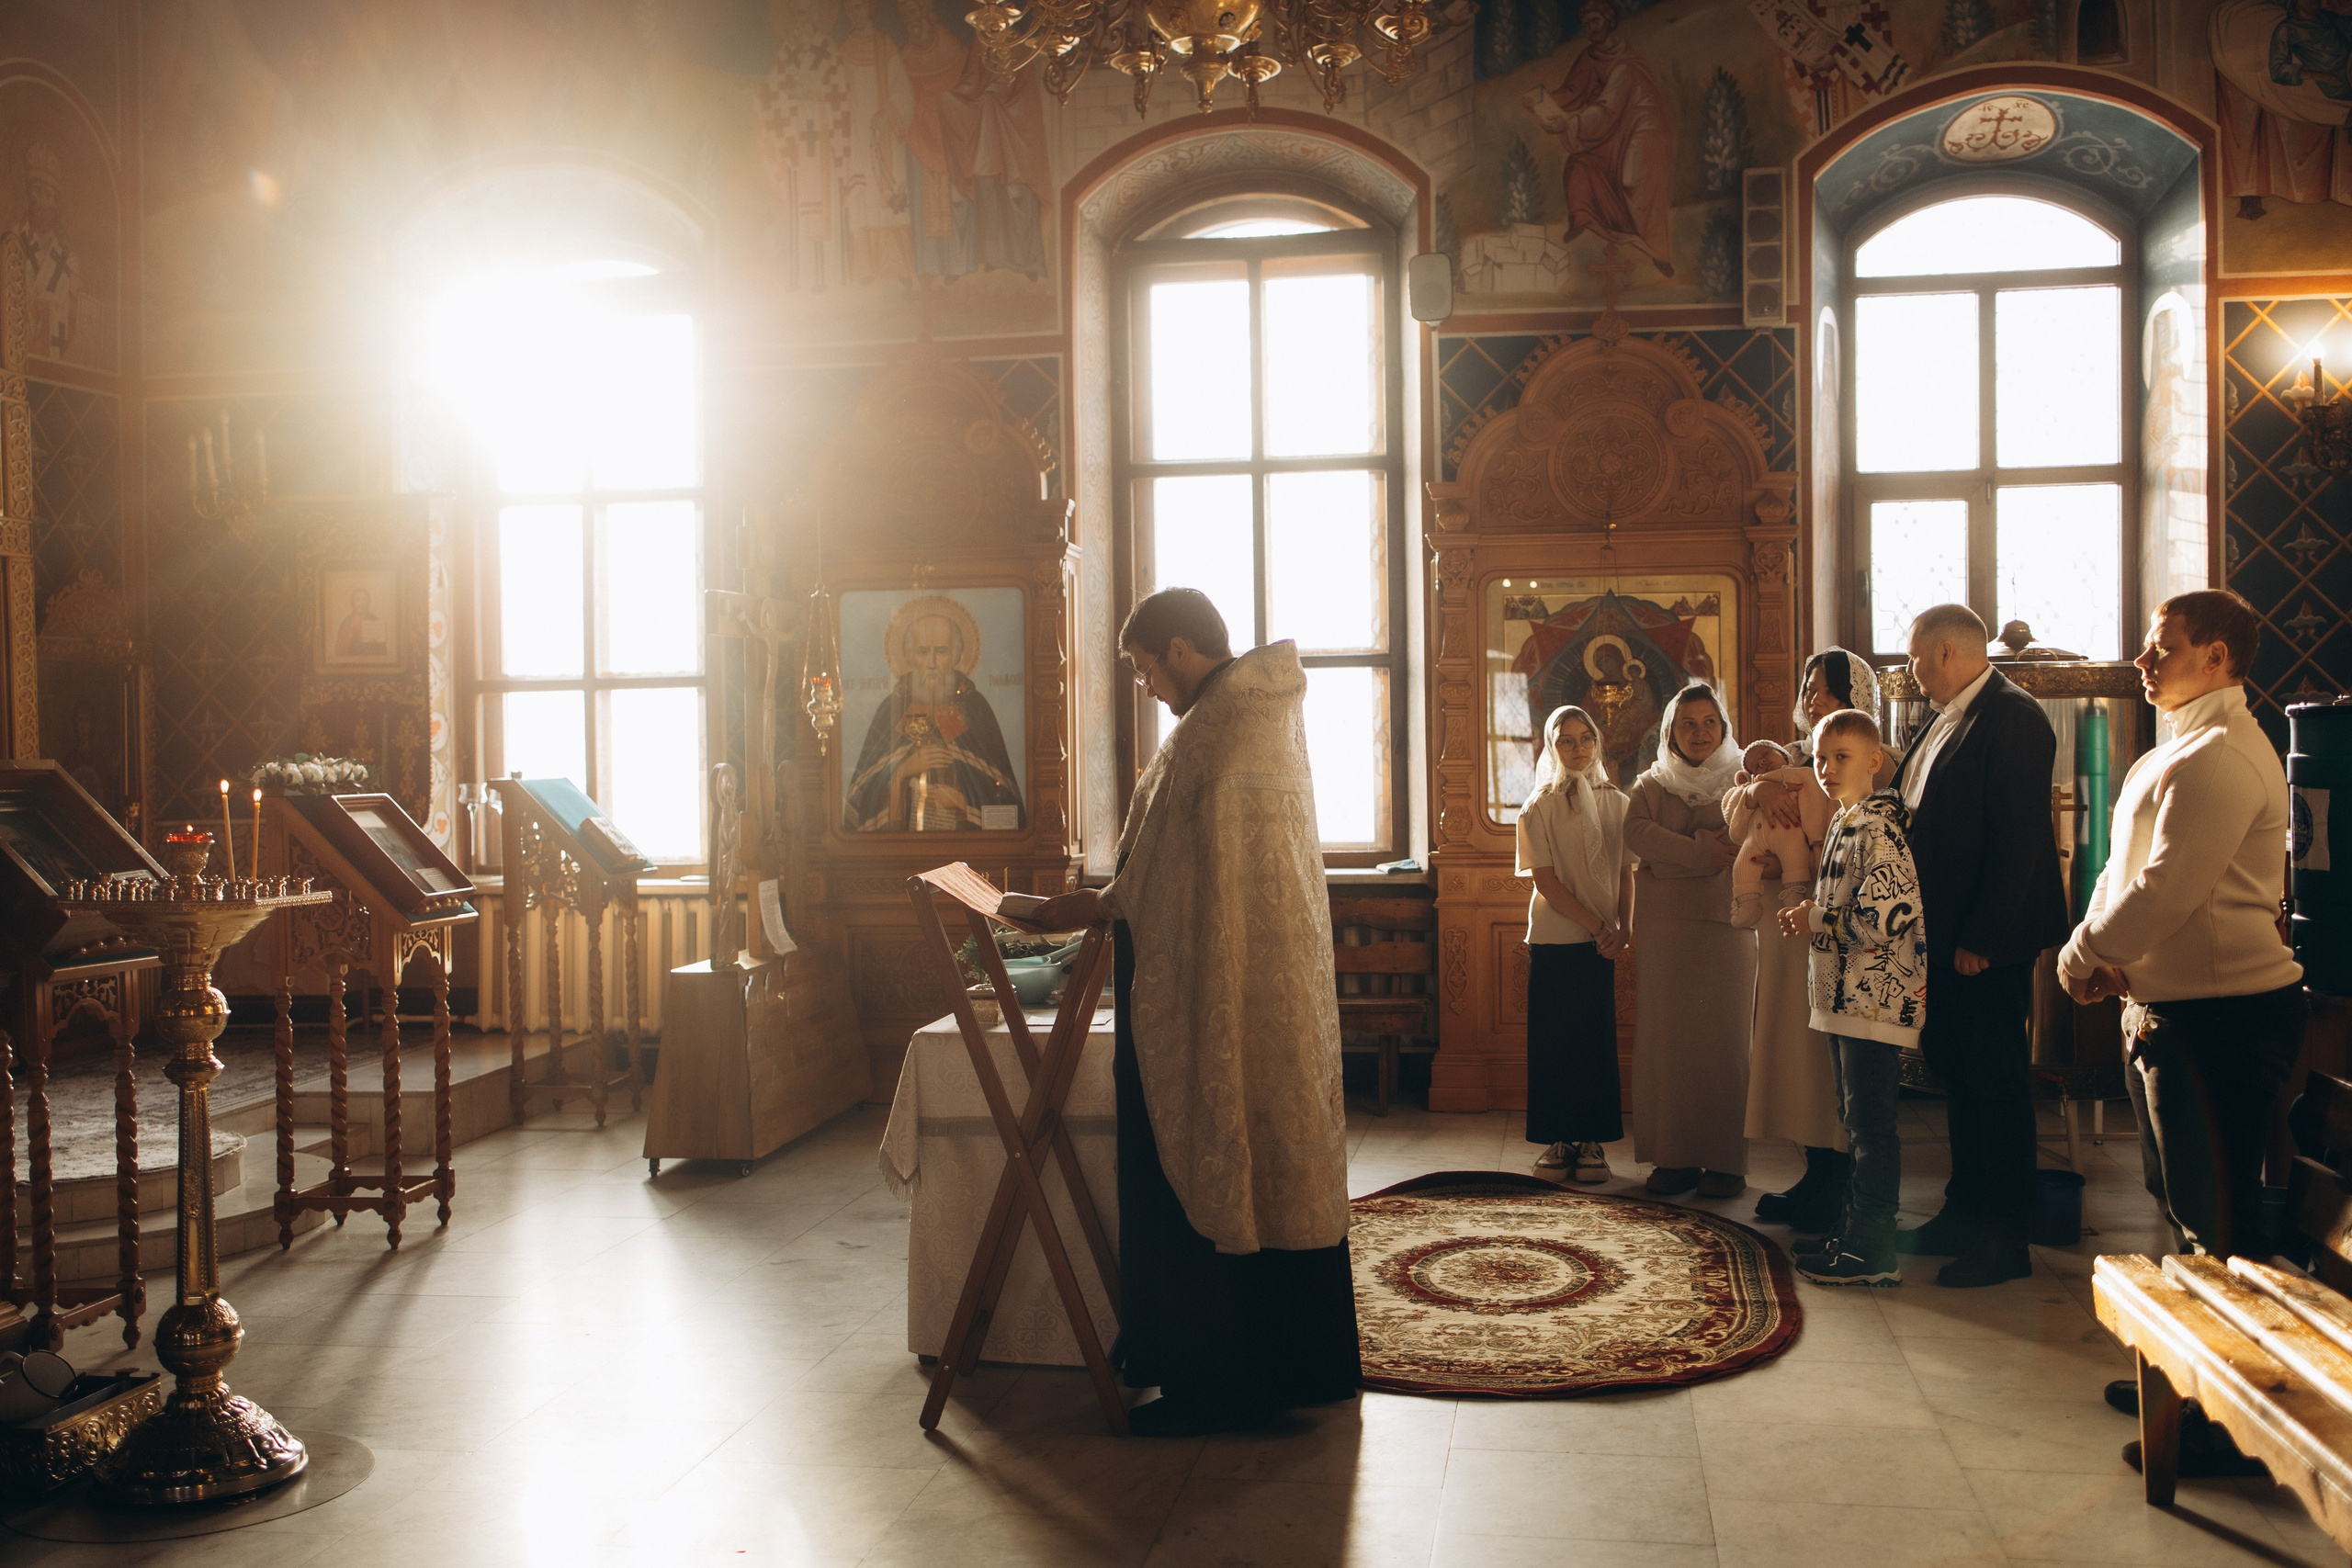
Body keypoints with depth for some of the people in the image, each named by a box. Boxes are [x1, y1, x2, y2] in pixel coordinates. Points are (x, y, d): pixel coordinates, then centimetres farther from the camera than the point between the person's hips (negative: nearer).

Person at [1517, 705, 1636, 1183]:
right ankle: (1559, 1139, 9)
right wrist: (1595, 924, -12)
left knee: (1597, 1038, 1)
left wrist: (1624, 926, -5)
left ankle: (1593, 1142, 7)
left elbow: (1625, 872, 10)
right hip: (1553, 938, -2)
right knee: (1553, 1039, 1)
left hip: (1601, 942, 2)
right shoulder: (1540, 806, 0)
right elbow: (1545, 879, -7)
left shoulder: (1616, 802, 10)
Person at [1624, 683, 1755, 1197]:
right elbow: (1636, 833, -6)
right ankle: (1676, 1158, 7)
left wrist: (1668, 856, -13)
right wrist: (1703, 853, -15)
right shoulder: (1650, 787, 14)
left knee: (1723, 1043, -3)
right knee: (1666, 1044, 0)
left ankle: (1725, 1161, 3)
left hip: (1725, 928, -2)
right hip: (1663, 930, 2)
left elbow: (1738, 847, -8)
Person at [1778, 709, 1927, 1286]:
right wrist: (1808, 917, 8)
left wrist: (1816, 922, -12)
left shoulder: (1880, 823, -15)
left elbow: (1883, 914, -25)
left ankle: (1873, 1252, 1)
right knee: (1857, 1121, 16)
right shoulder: (1846, 821, 17)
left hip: (1876, 996, -10)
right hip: (1849, 996, 10)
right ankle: (1859, 1233, 25)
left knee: (1871, 1124, -5)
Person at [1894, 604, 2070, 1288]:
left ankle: (2006, 1240, 9)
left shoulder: (2012, 717, -15)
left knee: (1996, 1083, 0)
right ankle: (1965, 1214, 28)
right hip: (1942, 936, 9)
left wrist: (1980, 939, -20)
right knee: (1957, 1076, 16)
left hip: (1987, 944, -9)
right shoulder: (1947, 719, 13)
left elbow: (2017, 838, -20)